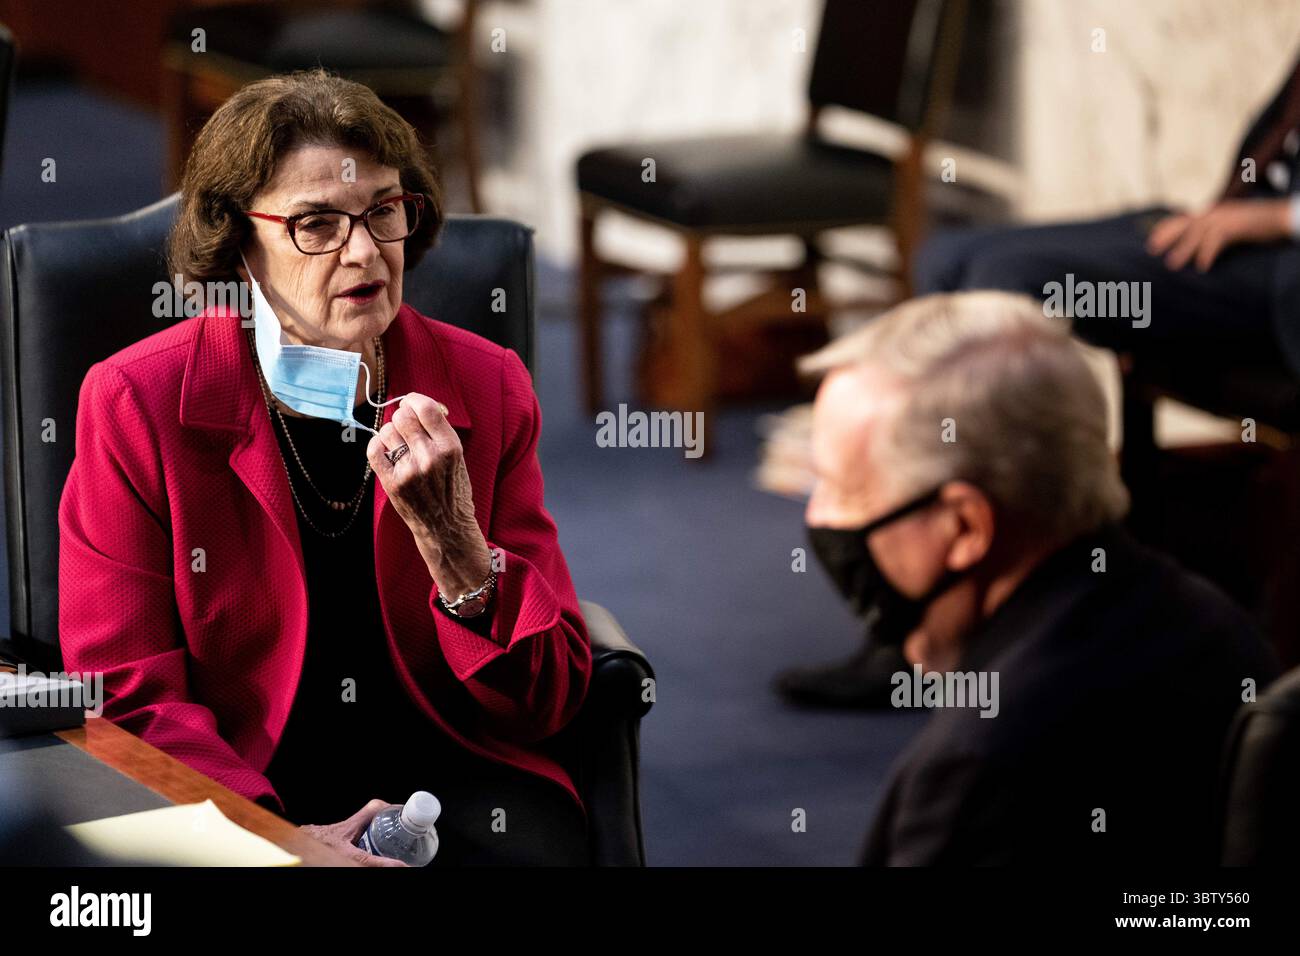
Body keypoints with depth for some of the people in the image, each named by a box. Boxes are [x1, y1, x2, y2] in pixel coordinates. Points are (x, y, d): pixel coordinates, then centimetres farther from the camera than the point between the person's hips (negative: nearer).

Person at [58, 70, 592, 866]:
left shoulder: (486, 388, 5)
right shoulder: (136, 404, -2)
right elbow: (128, 696, -2)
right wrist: (279, 838, -18)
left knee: (534, 845, -29)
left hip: (453, 770, 2)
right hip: (239, 787, -2)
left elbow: (550, 701, 2)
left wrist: (450, 540, -16)